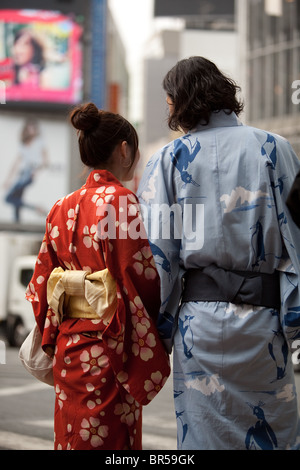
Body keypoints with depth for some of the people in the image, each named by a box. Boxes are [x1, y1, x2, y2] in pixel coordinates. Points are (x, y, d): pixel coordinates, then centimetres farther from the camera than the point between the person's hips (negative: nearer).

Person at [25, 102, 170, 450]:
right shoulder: (122, 202, -12)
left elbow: (41, 284, 12)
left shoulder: (62, 209, 9)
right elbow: (143, 278, -15)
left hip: (67, 346, 7)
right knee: (110, 440, -2)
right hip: (109, 347, -7)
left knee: (73, 438, 12)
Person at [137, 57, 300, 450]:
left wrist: (157, 330, 3)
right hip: (264, 314, 0)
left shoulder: (169, 160, 3)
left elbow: (156, 251, -1)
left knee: (205, 434, 6)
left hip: (199, 315, 0)